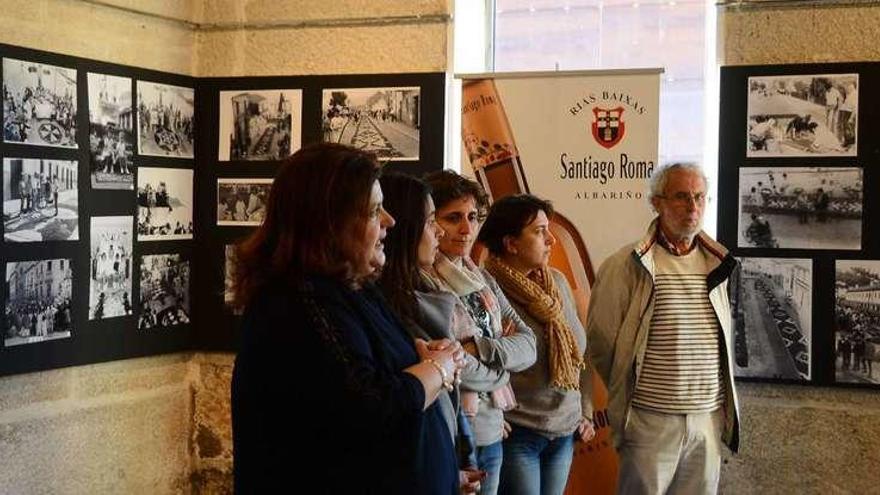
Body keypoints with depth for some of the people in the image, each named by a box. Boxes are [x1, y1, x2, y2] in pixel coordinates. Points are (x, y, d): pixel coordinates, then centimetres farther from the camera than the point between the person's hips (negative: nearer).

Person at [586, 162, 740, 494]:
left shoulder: (715, 265, 10)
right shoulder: (627, 266, -7)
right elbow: (601, 341, -3)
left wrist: (725, 410, 15)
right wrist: (629, 394, 5)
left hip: (708, 418, 5)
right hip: (651, 421, -4)